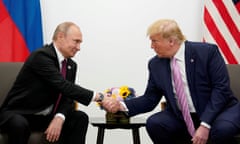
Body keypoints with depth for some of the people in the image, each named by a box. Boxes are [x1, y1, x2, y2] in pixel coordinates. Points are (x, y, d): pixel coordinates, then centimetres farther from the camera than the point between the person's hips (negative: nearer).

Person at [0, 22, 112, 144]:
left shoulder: (71, 65, 6)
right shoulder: (41, 56, -20)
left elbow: (67, 97, 1)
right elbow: (64, 86, -29)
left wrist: (59, 118, -21)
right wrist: (97, 97, -33)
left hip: (47, 116, 7)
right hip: (19, 113, -7)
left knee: (80, 118, -12)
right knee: (20, 125, -39)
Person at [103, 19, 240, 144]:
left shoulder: (207, 52, -12)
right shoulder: (156, 64, 1)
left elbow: (221, 88, -16)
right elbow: (149, 99, 6)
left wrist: (205, 125, -25)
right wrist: (122, 106, -12)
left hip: (217, 111, -4)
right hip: (181, 117, 4)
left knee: (222, 129, -36)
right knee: (154, 123, -22)